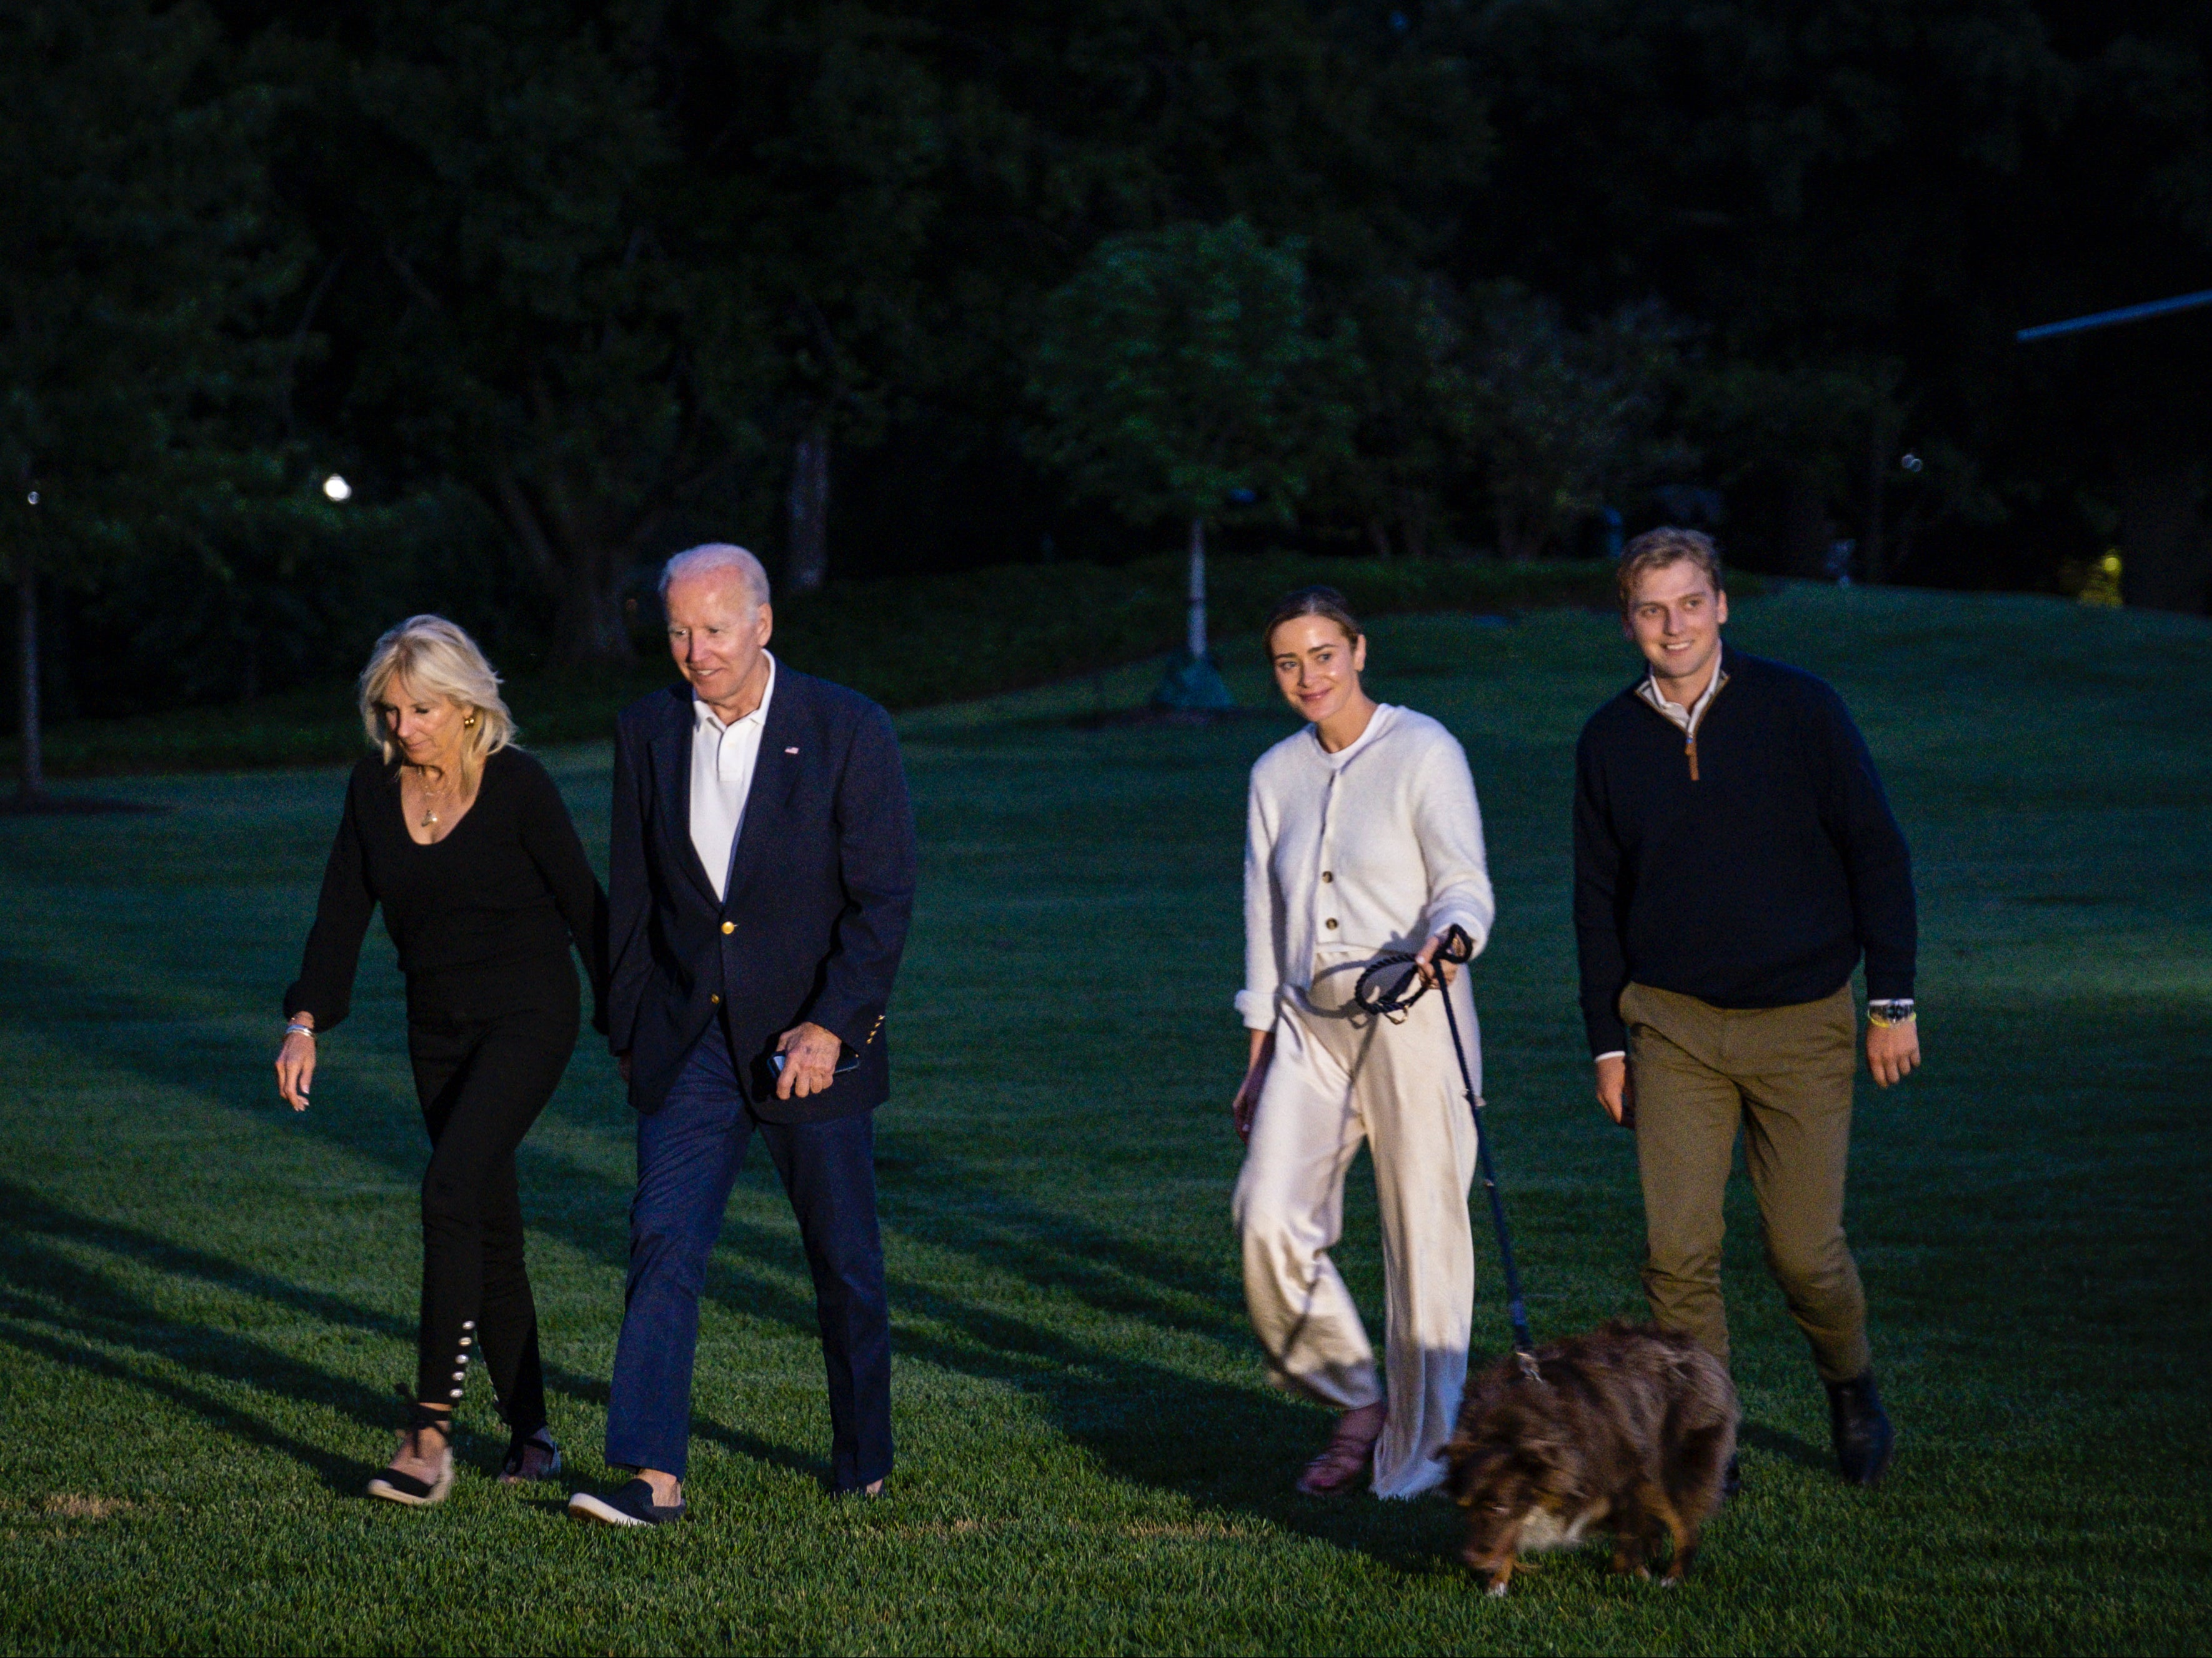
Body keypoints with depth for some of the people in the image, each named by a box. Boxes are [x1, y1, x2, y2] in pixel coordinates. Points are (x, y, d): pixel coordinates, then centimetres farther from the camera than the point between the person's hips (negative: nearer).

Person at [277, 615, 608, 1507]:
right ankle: (530, 1434, 17)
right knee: (488, 1223, 8)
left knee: (452, 1190, -22)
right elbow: (342, 914, 2)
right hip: (437, 1025, 6)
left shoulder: (518, 785, -12)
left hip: (528, 1015, -6)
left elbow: (581, 903, -6)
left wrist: (624, 1022, -2)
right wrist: (306, 1021, -10)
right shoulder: (374, 789, 1)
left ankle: (430, 1433, -24)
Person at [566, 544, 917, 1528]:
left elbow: (885, 899, -9)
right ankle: (654, 1477, -15)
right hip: (689, 1035, 2)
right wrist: (628, 1031, 9)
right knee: (664, 1244, -11)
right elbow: (632, 896, 11)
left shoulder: (847, 730, -9)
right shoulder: (647, 732, 3)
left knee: (844, 1262, 8)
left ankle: (863, 1459, 26)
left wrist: (832, 1026, -17)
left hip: (811, 1040, -2)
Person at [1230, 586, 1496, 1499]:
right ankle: (1356, 1402, 7)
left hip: (1412, 1020, -4)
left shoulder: (1424, 752, -2)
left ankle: (1417, 1461, 6)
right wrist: (1259, 1055, 15)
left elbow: (1465, 889, -8)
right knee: (1269, 1220, -13)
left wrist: (1442, 947, -30)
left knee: (1424, 1236, -4)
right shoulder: (1276, 774, 14)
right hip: (1309, 1026, 5)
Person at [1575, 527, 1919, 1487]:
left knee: (1805, 1250, -1)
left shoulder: (1796, 708, -4)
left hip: (1803, 1022, -2)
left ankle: (1851, 1386, 29)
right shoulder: (1610, 740, 4)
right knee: (1677, 1248, -7)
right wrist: (1607, 1041, 8)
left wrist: (1892, 1001, -4)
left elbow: (1877, 853, 0)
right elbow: (1598, 898, 12)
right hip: (1674, 1026, 2)